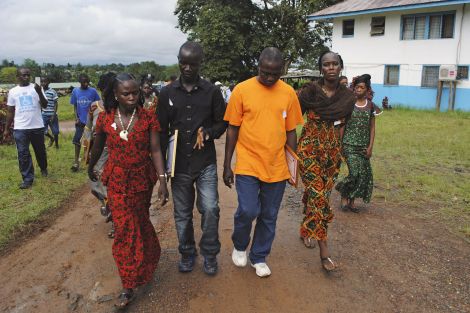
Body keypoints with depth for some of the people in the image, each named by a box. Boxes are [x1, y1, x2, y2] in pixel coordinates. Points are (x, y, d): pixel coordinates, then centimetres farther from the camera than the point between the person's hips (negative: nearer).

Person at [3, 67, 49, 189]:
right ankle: (27, 179, 8)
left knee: (40, 151, 15)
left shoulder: (36, 88, 1)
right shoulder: (13, 91, 5)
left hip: (37, 127, -1)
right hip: (20, 129, 1)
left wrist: (40, 93, -22)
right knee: (23, 154, 1)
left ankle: (43, 168, 41)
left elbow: (45, 105, -6)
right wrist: (6, 129, 9)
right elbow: (10, 111, 10)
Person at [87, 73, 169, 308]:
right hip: (117, 181, 1)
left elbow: (155, 150, -11)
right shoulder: (105, 118, -5)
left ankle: (147, 259, 43)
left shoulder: (148, 117, -9)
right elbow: (98, 146, 11)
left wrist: (162, 180, -17)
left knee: (139, 223, 15)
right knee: (124, 227, 2)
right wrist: (90, 168, 25)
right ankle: (129, 285, 17)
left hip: (142, 179, -1)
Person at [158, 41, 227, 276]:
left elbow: (222, 123, 6)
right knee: (182, 213, 11)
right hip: (179, 164, 2)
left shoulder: (211, 91, -1)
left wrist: (208, 133, -16)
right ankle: (187, 253, 33)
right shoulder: (167, 93, 2)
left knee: (210, 209, -5)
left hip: (205, 163, -1)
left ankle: (210, 254, 19)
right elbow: (162, 131, 5)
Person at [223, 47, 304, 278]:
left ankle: (259, 257, 33)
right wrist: (227, 165, 0)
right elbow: (232, 129, -1)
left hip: (277, 167, 3)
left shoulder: (289, 93, 2)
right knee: (248, 210, -10)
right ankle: (240, 245, 23)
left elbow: (290, 131, 9)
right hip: (248, 164, -2)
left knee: (269, 216, 11)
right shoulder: (242, 90, -5)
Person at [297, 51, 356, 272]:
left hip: (332, 150, 4)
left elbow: (341, 126, 12)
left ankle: (305, 230, 38)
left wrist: (338, 151, 9)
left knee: (318, 193, 13)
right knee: (319, 195, -11)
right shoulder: (309, 91, -7)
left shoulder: (347, 97, 3)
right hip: (310, 148, -4)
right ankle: (324, 251, -5)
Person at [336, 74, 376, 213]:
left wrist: (370, 147, 0)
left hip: (363, 145, 3)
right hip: (350, 144, -3)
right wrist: (339, 144, -3)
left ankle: (351, 200, 21)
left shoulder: (370, 105, 5)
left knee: (364, 173, 4)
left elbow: (372, 128, 7)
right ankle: (344, 196, 12)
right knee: (355, 172, -13)